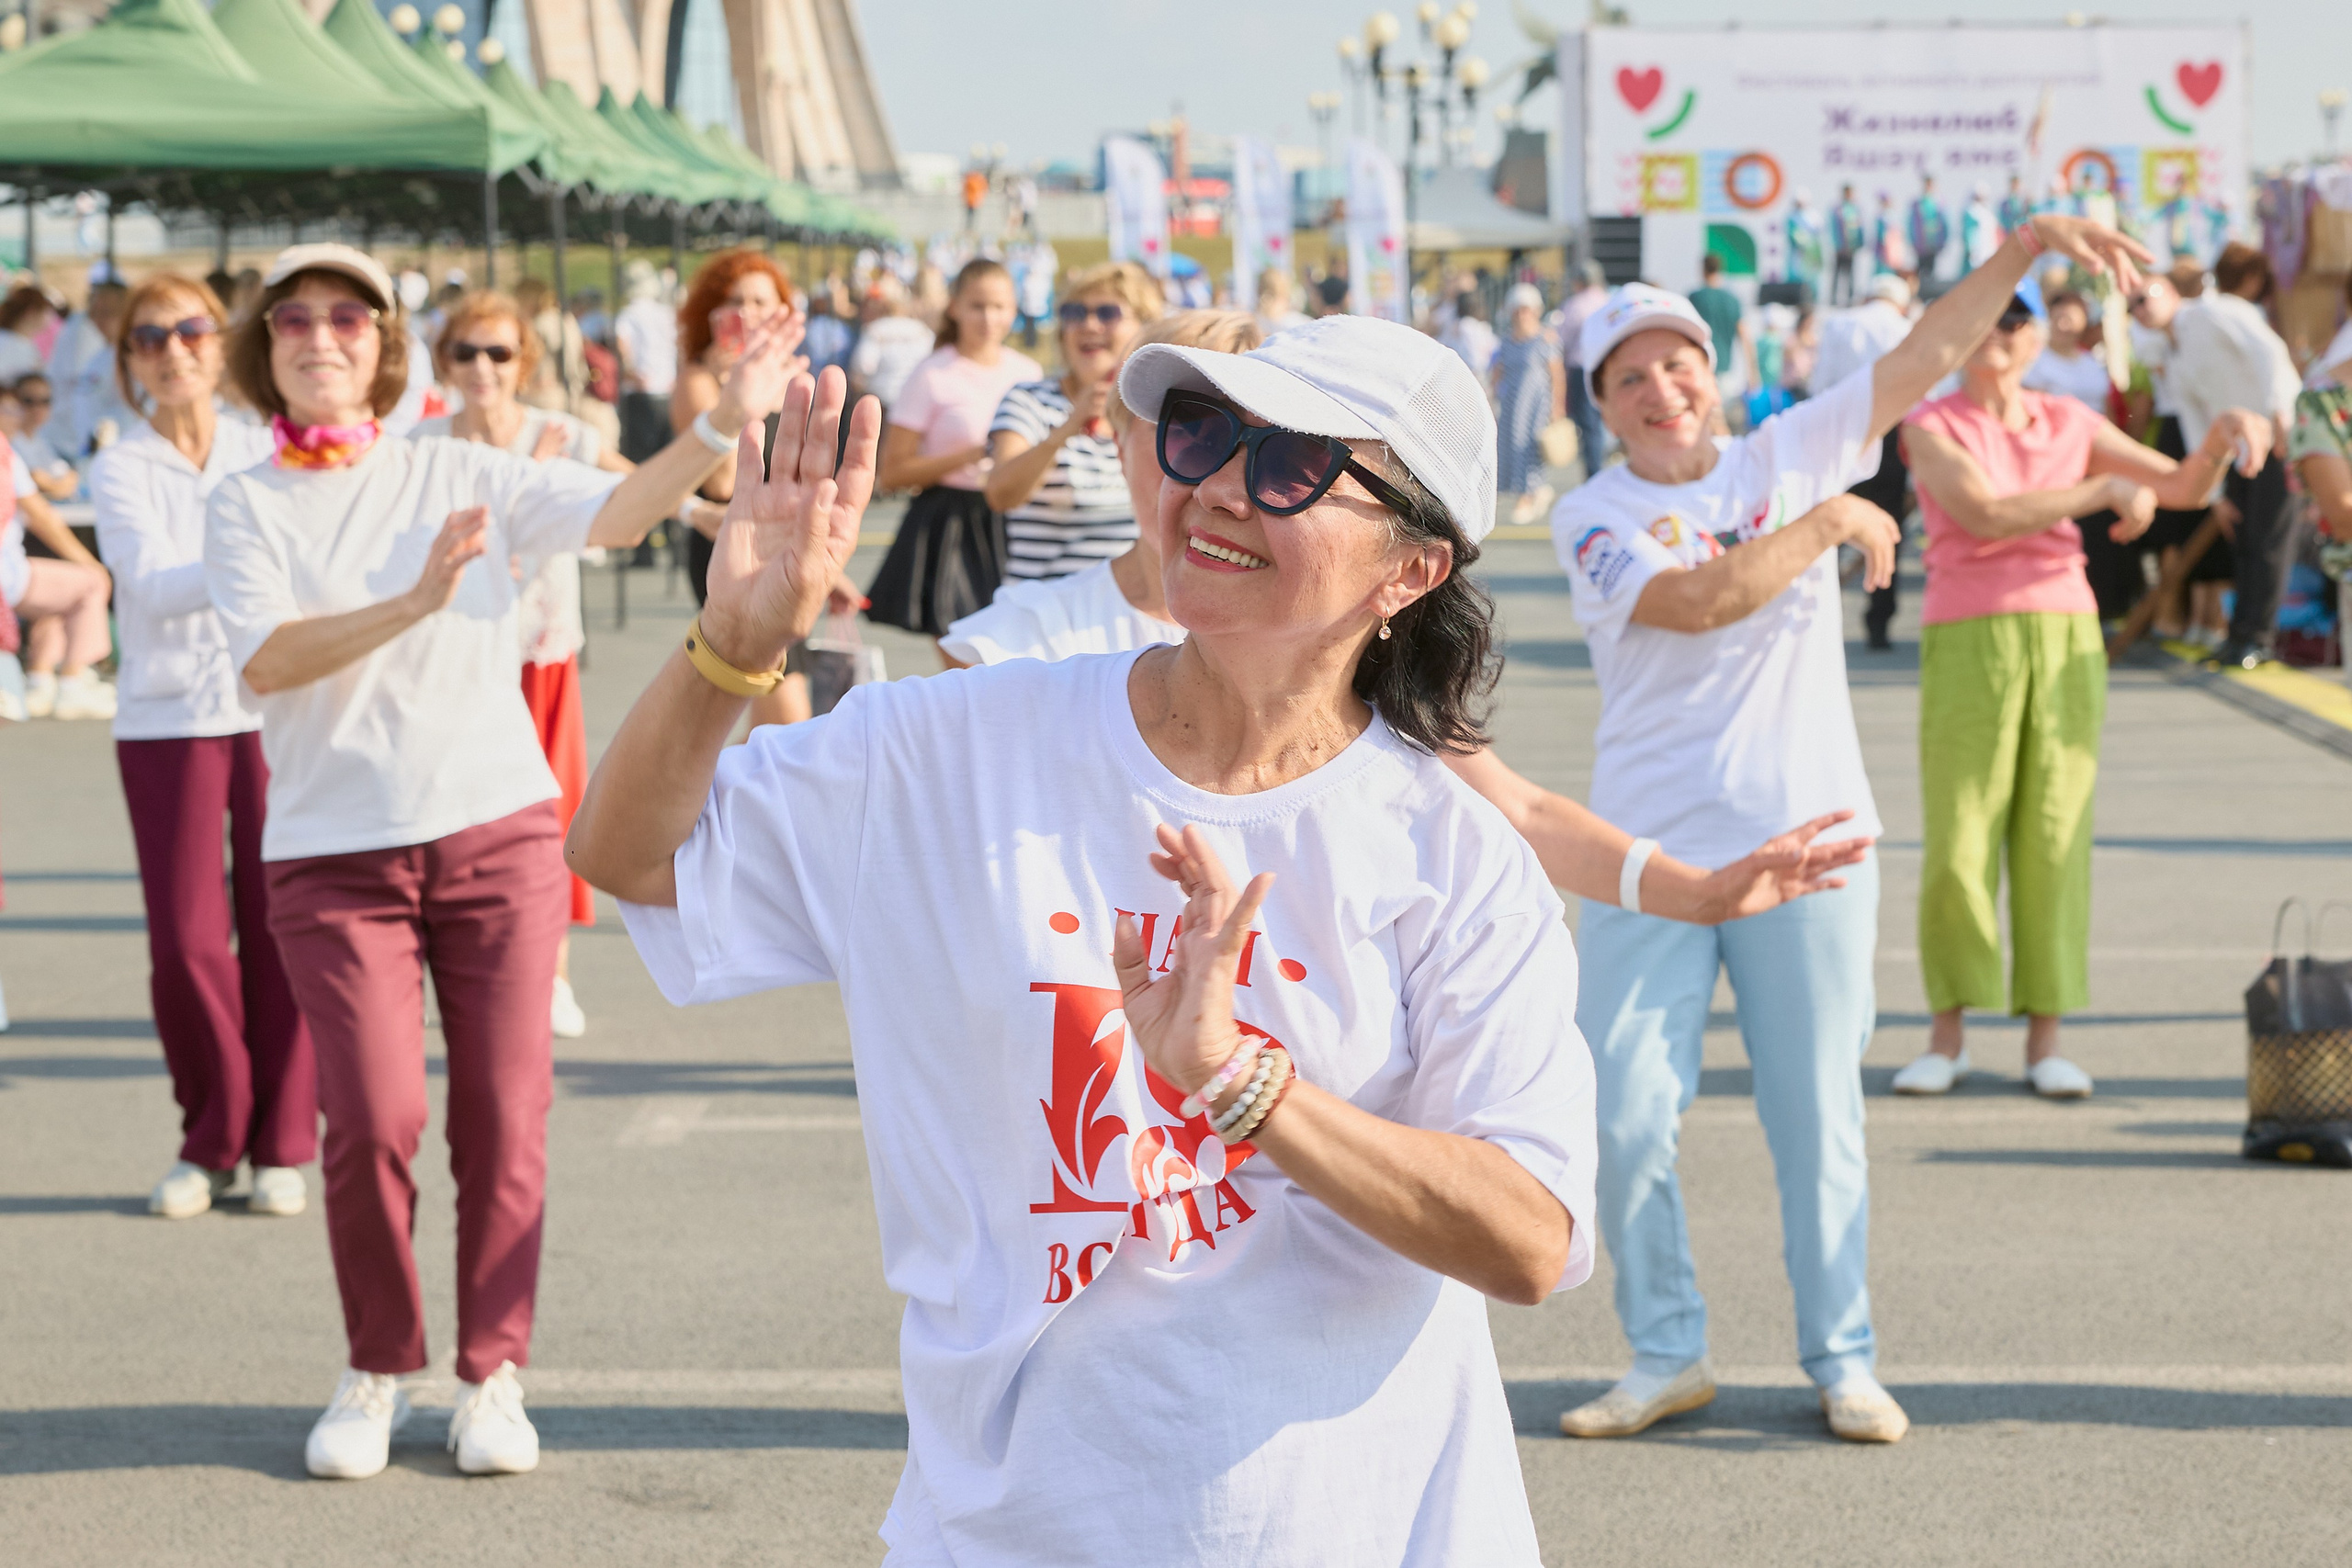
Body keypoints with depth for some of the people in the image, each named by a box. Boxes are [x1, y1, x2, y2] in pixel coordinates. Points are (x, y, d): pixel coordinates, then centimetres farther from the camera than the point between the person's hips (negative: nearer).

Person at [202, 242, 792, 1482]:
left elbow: (613, 512, -7)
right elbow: (264, 659, -13)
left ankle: (492, 1374, 15)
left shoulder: (457, 475, 6)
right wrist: (414, 602, -26)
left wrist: (722, 425, -22)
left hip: (496, 830, 1)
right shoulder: (245, 506, 4)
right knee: (374, 1120, -9)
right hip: (334, 853, -1)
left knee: (504, 1119, 1)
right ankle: (376, 1371, 12)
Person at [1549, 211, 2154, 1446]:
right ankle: (1665, 1355, 17)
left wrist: (2027, 245, -8)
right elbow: (1696, 600, -19)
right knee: (1625, 1117, -1)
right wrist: (1826, 524, -13)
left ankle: (1842, 1358, 18)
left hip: (1806, 844, 1)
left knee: (1818, 1114, 5)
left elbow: (1926, 354, 1)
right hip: (1651, 858, -1)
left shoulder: (1790, 456, 6)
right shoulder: (1591, 519, -2)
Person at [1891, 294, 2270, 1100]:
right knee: (1956, 846, -3)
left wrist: (2222, 433, -6)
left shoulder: (2069, 423, 11)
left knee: (2055, 842, 1)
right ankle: (1947, 1037, 10)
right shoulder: (1931, 427, -1)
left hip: (2066, 638, 3)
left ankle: (2045, 1039, 7)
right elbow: (1985, 514, -16)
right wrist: (2105, 491, -15)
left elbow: (2181, 487, 14)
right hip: (1967, 641, -3)